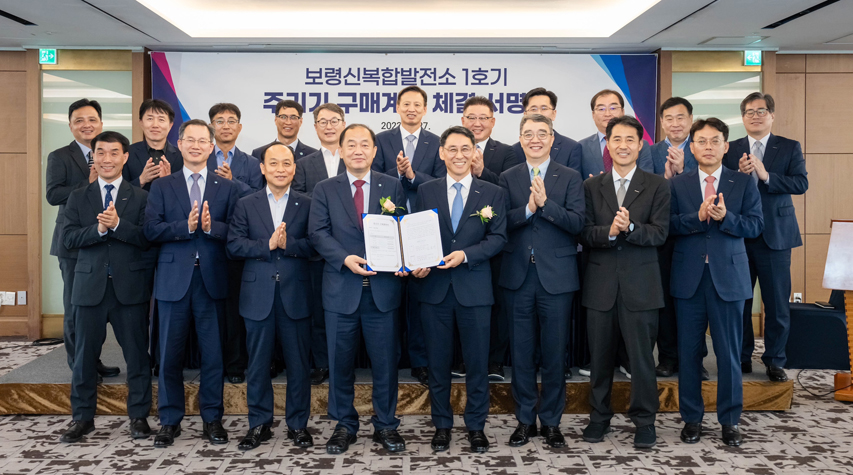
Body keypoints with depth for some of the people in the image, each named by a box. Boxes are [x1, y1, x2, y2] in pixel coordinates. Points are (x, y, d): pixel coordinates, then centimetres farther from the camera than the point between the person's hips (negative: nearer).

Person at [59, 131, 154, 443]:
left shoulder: (140, 198, 4)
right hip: (90, 286, 2)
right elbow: (70, 238, -2)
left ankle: (138, 416, 16)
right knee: (84, 356, 8)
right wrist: (98, 228, -18)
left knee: (137, 355, 4)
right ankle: (82, 418, 21)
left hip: (130, 286, -2)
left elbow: (148, 238, -8)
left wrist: (117, 224, -20)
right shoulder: (78, 198, 10)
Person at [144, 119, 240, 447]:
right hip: (174, 279, 0)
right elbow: (151, 229, -4)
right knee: (170, 353, 6)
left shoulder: (227, 188, 8)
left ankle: (212, 419, 17)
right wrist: (186, 226, -17)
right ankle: (170, 420, 19)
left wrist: (212, 227, -20)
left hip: (212, 280, 0)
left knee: (213, 353, 5)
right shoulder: (162, 186, 8)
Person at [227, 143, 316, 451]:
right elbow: (234, 245, -2)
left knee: (298, 363, 6)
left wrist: (288, 244, -20)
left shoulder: (307, 205, 5)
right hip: (258, 295, 1)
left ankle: (298, 424, 19)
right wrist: (267, 245, -14)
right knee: (258, 364, 8)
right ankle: (259, 425, 21)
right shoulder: (245, 205, 9)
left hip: (295, 295, -1)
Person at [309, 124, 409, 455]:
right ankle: (344, 425, 24)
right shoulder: (325, 189, 7)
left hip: (383, 288, 0)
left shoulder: (393, 187, 7)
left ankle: (385, 425, 22)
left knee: (386, 361, 6)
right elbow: (318, 232, -2)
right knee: (340, 362, 9)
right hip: (341, 289, 0)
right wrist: (345, 259, -18)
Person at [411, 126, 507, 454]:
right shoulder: (426, 191, 8)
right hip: (434, 287, 1)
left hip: (474, 288, -1)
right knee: (438, 362, 9)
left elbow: (498, 238, -3)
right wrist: (418, 263, -13)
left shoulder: (493, 194, 5)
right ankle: (442, 424, 23)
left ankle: (476, 426, 21)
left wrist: (464, 254, -17)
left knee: (477, 362, 6)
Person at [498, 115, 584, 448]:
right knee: (521, 352, 8)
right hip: (518, 277, 2)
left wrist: (545, 204, -21)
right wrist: (527, 209, -18)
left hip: (556, 277, -1)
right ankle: (525, 419, 21)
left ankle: (551, 421, 19)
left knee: (554, 354, 5)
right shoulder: (507, 178, 8)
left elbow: (577, 223, -9)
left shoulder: (570, 178, 3)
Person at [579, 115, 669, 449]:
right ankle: (599, 416, 26)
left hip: (640, 284, -2)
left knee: (642, 356, 2)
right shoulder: (592, 186, 9)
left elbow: (659, 233, -7)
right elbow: (584, 233, -1)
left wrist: (629, 227, -24)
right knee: (600, 356, 11)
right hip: (601, 284, 2)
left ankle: (644, 421, 17)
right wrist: (609, 231, -21)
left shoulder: (656, 186, 3)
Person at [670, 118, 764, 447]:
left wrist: (725, 217, -20)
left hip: (728, 277, 0)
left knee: (729, 353, 4)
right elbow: (668, 225, -4)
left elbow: (755, 225, -3)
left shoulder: (744, 184, 6)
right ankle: (691, 419, 20)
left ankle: (730, 420, 17)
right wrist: (697, 216, -20)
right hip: (689, 278, 1)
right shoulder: (677, 185, 7)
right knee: (689, 352, 7)